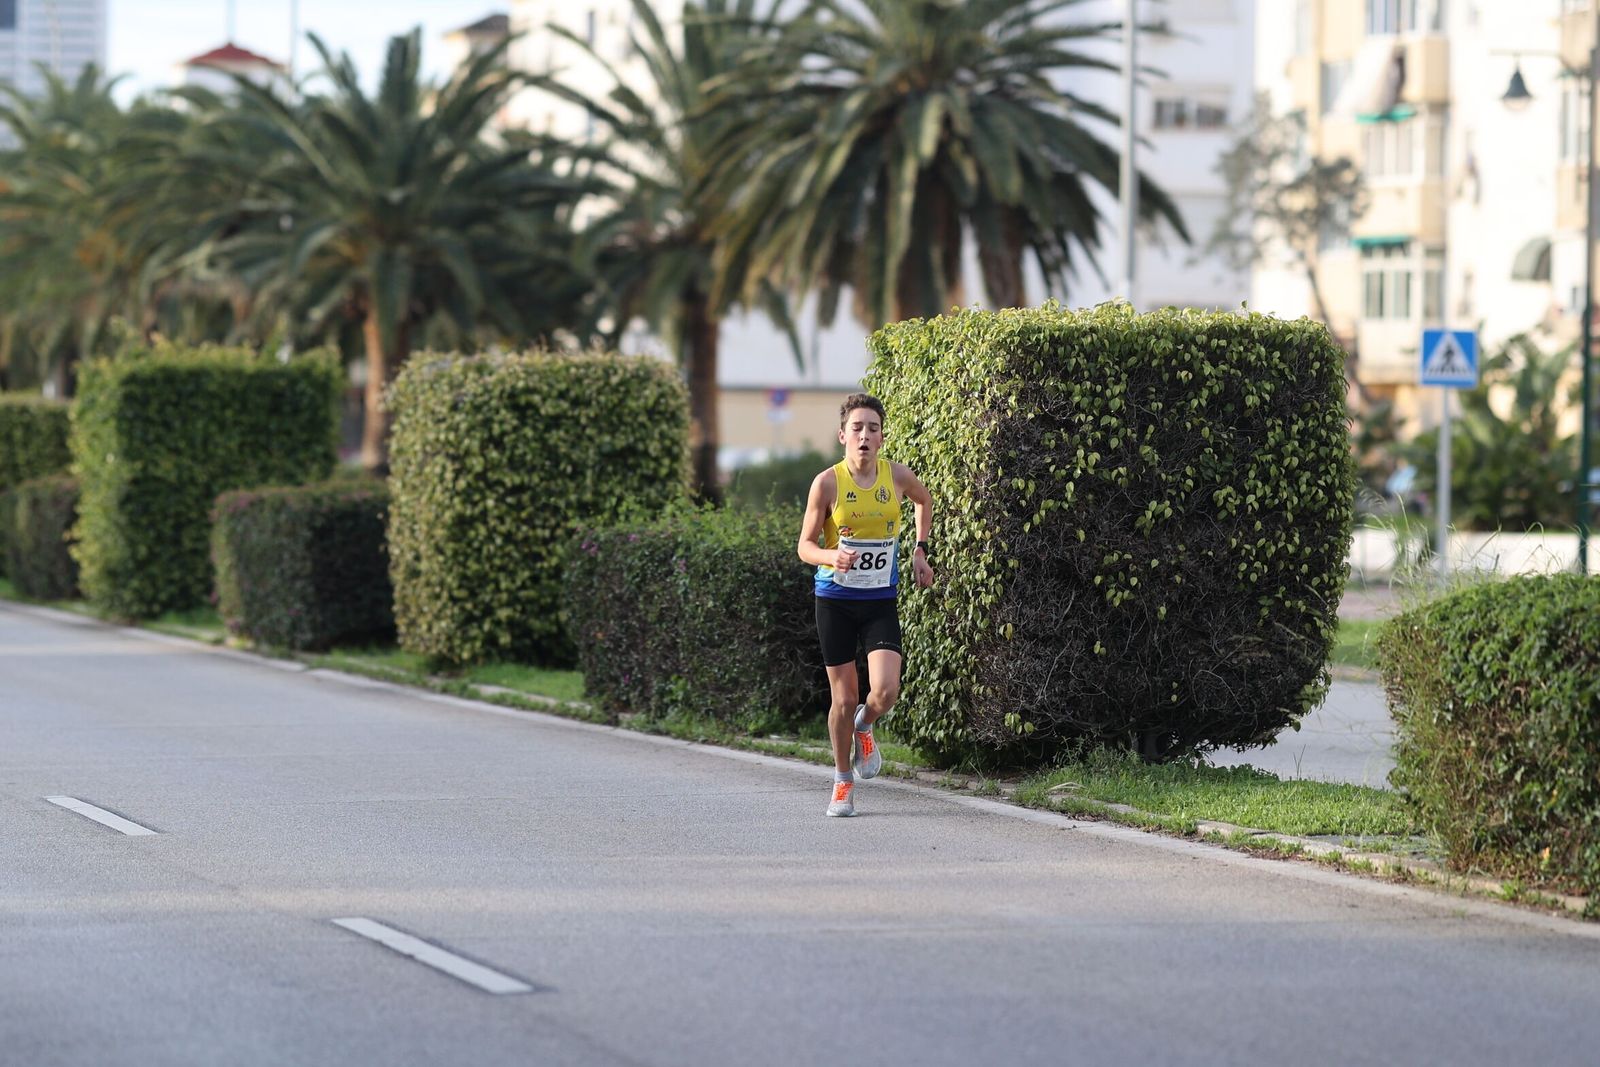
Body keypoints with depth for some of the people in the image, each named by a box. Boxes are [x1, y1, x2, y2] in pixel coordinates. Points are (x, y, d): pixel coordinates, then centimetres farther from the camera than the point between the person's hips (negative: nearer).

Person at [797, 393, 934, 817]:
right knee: (844, 699, 3)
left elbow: (924, 500, 22)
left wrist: (920, 551, 15)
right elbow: (805, 545, -5)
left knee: (885, 691, -16)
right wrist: (832, 556, -26)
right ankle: (843, 780, 24)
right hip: (835, 601, -1)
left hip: (881, 602, 1)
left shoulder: (898, 476, -2)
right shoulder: (827, 483, -10)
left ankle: (864, 728, 20)